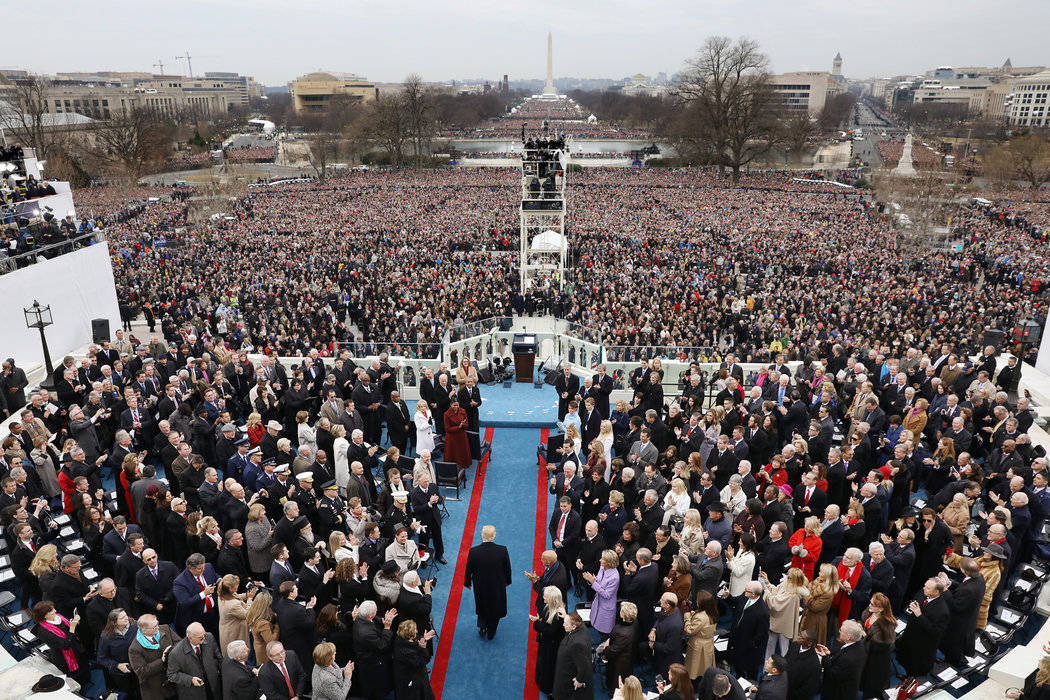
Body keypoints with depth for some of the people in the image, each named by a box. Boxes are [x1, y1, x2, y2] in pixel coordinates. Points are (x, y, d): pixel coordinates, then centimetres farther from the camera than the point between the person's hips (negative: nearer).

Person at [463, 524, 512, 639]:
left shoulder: (473, 551, -24)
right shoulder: (502, 550, -24)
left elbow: (468, 570, -10)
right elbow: (507, 569, -9)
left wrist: (467, 583, 9)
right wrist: (507, 581, 10)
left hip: (480, 586, 0)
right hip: (498, 585, 0)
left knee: (482, 606, 30)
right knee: (495, 607, 24)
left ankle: (482, 626, 25)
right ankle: (491, 633, 39)